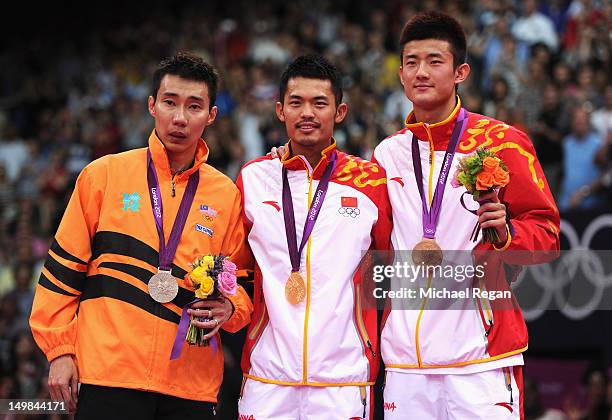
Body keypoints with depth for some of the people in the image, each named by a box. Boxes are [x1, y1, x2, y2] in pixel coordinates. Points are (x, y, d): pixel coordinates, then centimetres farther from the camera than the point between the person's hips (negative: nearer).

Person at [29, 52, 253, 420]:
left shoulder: (227, 194, 10)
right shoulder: (105, 174, 5)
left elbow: (244, 283, 16)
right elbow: (64, 267, 6)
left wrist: (229, 309, -6)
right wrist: (60, 350, 0)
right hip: (108, 377, -2)